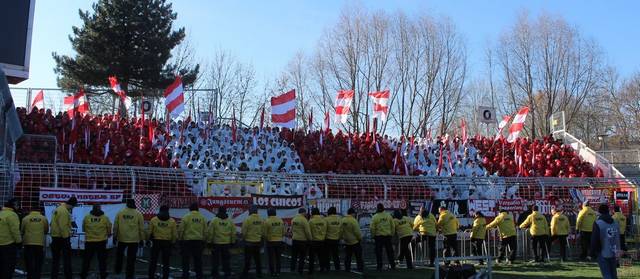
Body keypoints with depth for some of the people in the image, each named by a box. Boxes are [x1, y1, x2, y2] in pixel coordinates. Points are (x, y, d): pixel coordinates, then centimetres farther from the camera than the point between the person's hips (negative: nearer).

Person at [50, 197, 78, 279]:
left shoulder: (58, 209, 14)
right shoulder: (64, 211, -18)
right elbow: (63, 227, -22)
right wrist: (66, 238, -19)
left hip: (55, 237, 9)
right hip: (63, 237, -9)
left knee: (55, 259, 13)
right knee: (67, 259, -1)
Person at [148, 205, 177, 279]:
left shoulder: (153, 219, -1)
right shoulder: (172, 221, -1)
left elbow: (149, 232, 0)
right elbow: (175, 234, 0)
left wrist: (148, 239, 13)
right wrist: (173, 242, 12)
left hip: (156, 242, 0)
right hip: (167, 243, 0)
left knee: (153, 261, 10)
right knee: (166, 262, 7)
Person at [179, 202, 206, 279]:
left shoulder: (186, 217, -7)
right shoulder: (202, 218, 4)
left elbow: (180, 229, -7)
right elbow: (205, 231, 9)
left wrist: (180, 238, 5)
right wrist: (203, 241, 17)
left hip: (187, 241, -3)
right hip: (199, 241, 3)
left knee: (186, 260, 4)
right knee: (198, 259, 11)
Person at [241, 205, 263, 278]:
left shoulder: (248, 219, -15)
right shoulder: (261, 220, -1)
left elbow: (244, 232, -12)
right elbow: (263, 231, 4)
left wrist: (244, 237, 7)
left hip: (249, 242, -4)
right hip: (258, 242, 4)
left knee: (247, 259, 4)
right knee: (257, 259, 15)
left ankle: (245, 273, 8)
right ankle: (259, 273, 19)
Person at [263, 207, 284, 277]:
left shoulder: (267, 221, -11)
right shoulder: (280, 220, 1)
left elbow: (265, 234, -9)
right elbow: (283, 232, 5)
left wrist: (266, 239, 10)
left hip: (270, 242, -3)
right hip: (279, 242, 3)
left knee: (271, 258, 6)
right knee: (278, 258, 13)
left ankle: (272, 272, 9)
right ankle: (278, 272, 17)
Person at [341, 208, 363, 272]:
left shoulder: (343, 220, 3)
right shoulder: (353, 220, -18)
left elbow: (341, 231, 9)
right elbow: (357, 231, -17)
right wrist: (360, 238, -3)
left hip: (346, 242, 6)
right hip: (355, 242, -6)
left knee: (347, 257, 12)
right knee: (358, 257, 3)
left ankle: (347, 270, 14)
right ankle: (360, 269, 4)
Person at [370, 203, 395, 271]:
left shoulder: (375, 217, -10)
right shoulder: (388, 216, 2)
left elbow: (372, 228, -11)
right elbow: (393, 226, 6)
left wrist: (373, 235, 2)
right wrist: (391, 234, 16)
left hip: (378, 236, -3)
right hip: (388, 236, 3)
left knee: (379, 252, 4)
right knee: (389, 251, 12)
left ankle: (379, 267, 4)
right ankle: (393, 266, 15)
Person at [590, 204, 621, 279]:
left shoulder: (597, 224, -13)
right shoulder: (616, 223, 5)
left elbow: (594, 241, -13)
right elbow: (618, 239, 14)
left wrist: (593, 254, -3)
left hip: (603, 254, -6)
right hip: (614, 254, 6)